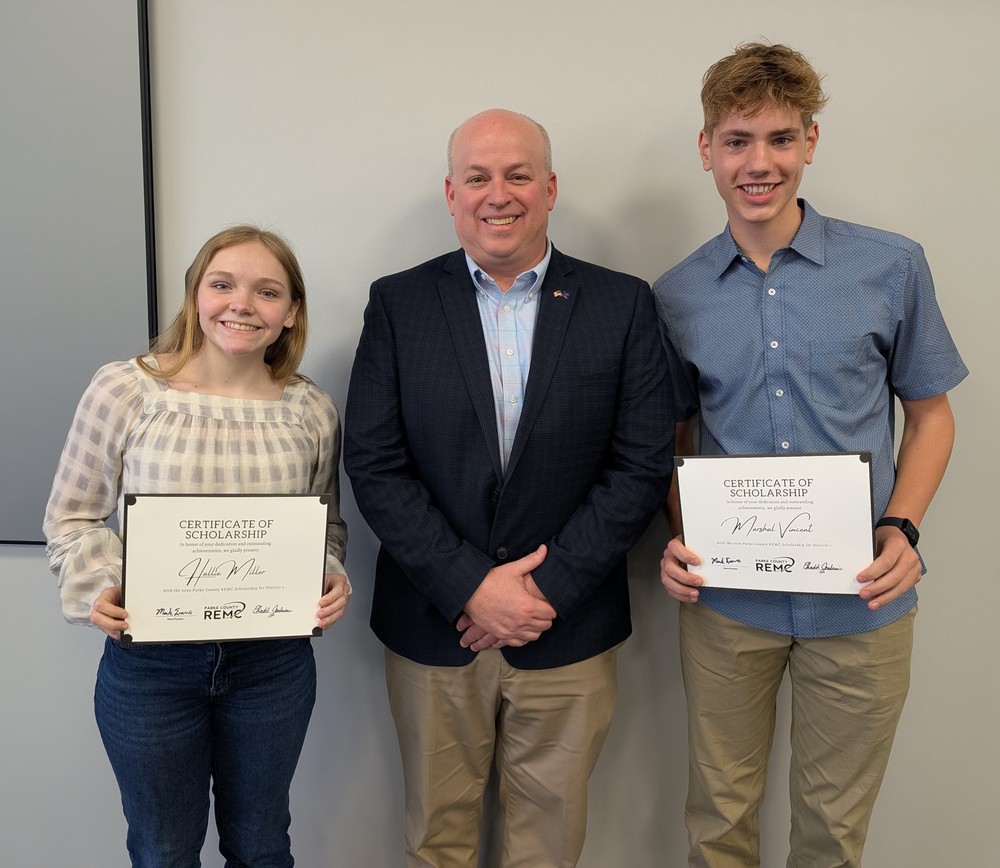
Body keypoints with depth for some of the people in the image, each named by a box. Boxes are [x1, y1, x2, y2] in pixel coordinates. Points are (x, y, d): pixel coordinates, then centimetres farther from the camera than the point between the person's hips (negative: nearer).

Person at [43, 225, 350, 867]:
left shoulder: (313, 412, -4)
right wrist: (100, 586, -19)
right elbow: (72, 519, -1)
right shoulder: (123, 390, -11)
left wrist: (331, 577, -11)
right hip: (149, 661, -1)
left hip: (273, 663, 2)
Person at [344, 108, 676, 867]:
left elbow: (643, 464, -5)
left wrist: (547, 588, -12)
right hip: (433, 627, 1)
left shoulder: (623, 304, -1)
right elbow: (374, 464, -6)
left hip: (567, 631, 0)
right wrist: (471, 586, -13)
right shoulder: (398, 304, 0)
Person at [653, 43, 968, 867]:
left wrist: (902, 529, -11)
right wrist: (677, 539, -7)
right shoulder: (675, 296, 0)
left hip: (859, 602, 0)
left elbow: (930, 415, 4)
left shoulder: (892, 267, -4)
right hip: (724, 600, 1)